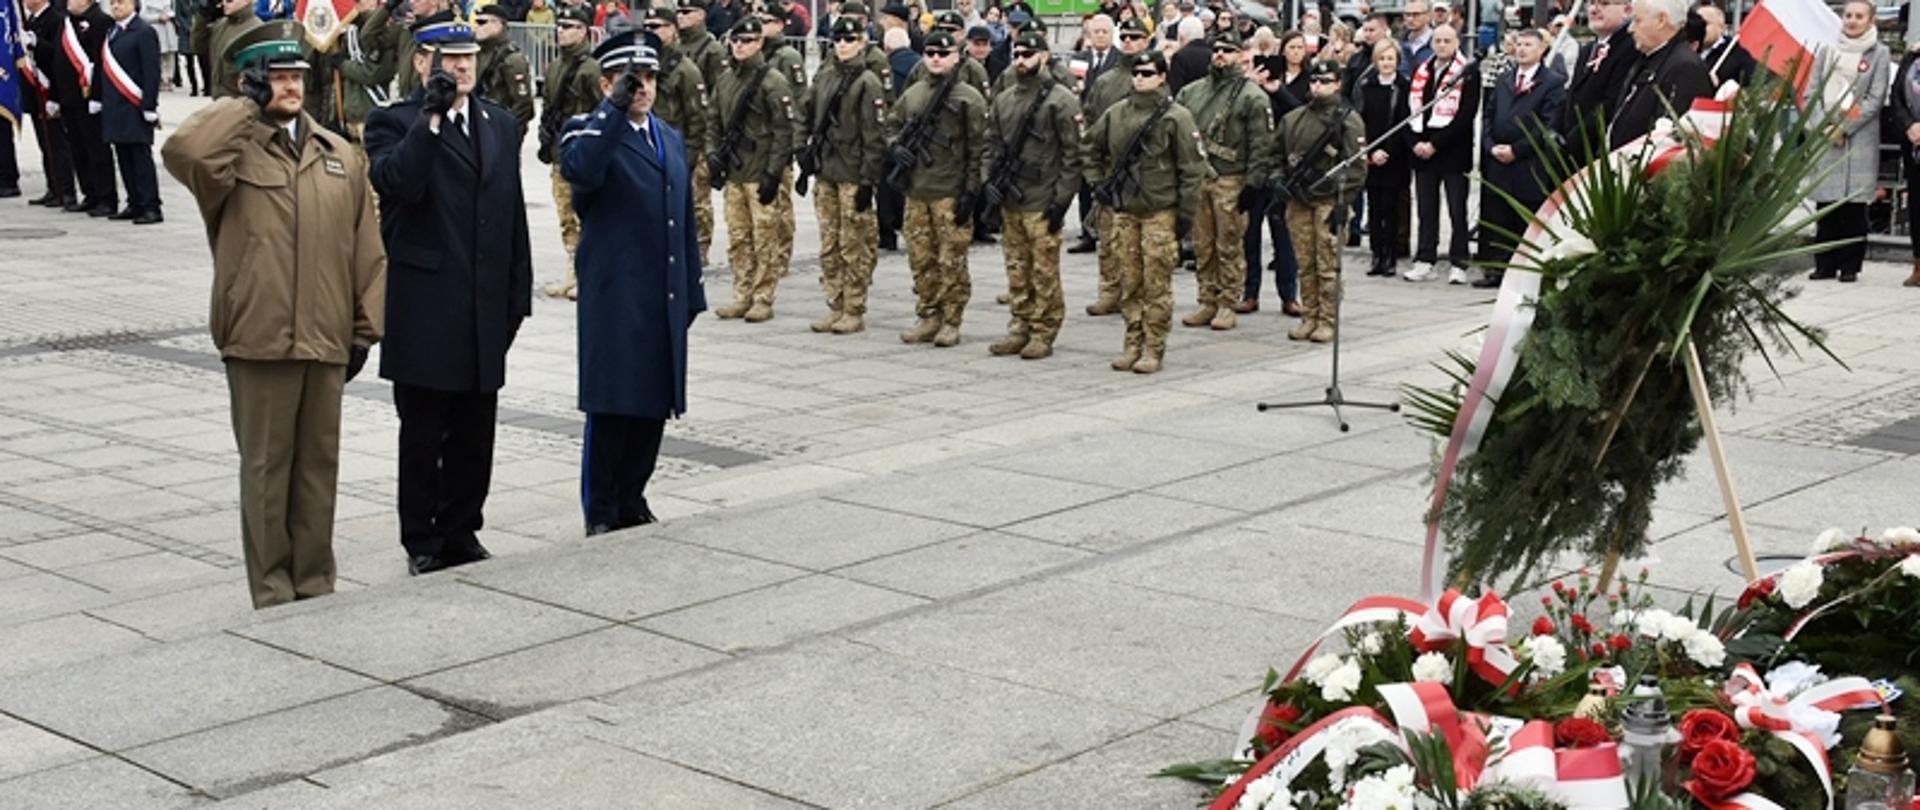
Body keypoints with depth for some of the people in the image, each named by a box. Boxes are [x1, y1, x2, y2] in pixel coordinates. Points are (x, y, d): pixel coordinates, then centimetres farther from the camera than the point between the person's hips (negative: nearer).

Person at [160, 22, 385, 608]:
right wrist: (246, 105, -13)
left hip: (327, 340, 4)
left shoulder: (340, 155, 11)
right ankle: (273, 594, 12)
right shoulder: (232, 152, -1)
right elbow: (181, 151, -26)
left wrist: (365, 329, 8)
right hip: (258, 339, -4)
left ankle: (316, 586, 21)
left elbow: (367, 250, 12)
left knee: (319, 464, 11)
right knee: (266, 467, 4)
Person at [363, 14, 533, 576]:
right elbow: (397, 183, -23)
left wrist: (518, 294, 11)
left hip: (486, 311, 5)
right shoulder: (394, 124, -3)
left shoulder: (500, 124, 14)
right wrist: (433, 116, -26)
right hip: (425, 311, -5)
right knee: (423, 434, 3)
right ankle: (422, 543, 13)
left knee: (475, 434, 11)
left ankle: (462, 533, 22)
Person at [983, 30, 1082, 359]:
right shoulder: (1003, 99, 13)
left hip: (1042, 203, -6)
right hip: (1009, 201, 6)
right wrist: (991, 181, 4)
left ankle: (1044, 333, 6)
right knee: (1017, 268, 12)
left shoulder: (1060, 100, -7)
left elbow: (1072, 154, -9)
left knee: (1044, 271, -1)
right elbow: (992, 144, 19)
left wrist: (1061, 199, -12)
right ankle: (1020, 328, 21)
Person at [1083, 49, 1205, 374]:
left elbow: (1192, 167, -5)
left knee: (1156, 285, -1)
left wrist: (1187, 211, -8)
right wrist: (1097, 182, 12)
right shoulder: (1116, 114, 8)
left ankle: (1154, 349, 5)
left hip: (1160, 212, -5)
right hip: (1124, 211, 5)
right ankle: (1133, 344, 18)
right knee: (1129, 283, 9)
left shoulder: (1176, 117, -5)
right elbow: (1090, 147, 23)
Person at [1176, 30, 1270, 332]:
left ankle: (1228, 304, 6)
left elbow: (1260, 145, -7)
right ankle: (1207, 302, 17)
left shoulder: (1252, 96, -3)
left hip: (1230, 180, -5)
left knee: (1229, 246, -1)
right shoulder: (1191, 91, 13)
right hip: (1195, 177, 5)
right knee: (1202, 246, 9)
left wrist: (1253, 183, -12)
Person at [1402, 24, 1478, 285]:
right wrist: (1416, 142, -4)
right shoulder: (1420, 73, 12)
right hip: (1422, 153, 5)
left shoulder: (1468, 74, -4)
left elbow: (1466, 115, -11)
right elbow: (1410, 109, 11)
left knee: (1457, 211, -1)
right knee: (1426, 210, 8)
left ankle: (1458, 264, 3)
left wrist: (1435, 144, -13)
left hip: (1453, 153, -5)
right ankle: (1425, 261, 12)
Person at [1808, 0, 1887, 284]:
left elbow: (1875, 99, -3)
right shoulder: (1828, 51, 13)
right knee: (1826, 203, 2)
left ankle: (1850, 265, 2)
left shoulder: (1879, 54, 3)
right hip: (1825, 138, 3)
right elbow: (1811, 92, 11)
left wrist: (1844, 128, -10)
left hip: (1860, 137, -3)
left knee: (1854, 203, -4)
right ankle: (1825, 264, 8)